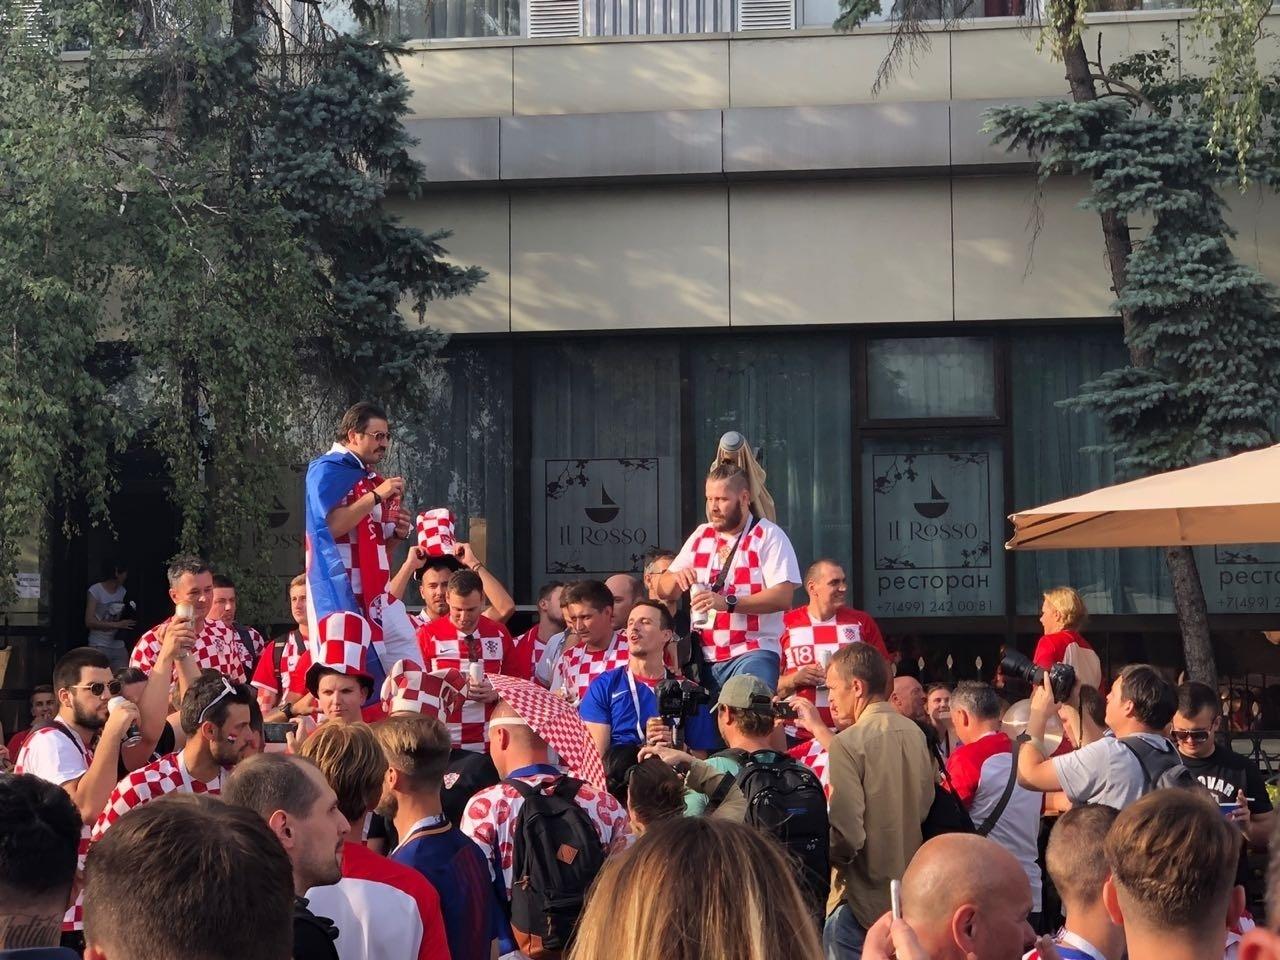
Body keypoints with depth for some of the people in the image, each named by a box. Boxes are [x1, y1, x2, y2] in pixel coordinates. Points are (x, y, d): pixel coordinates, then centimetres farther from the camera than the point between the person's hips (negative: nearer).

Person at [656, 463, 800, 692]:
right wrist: (677, 578, -6)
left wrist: (728, 602, -23)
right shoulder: (701, 536, 18)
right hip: (704, 659, 6)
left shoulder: (768, 536, 0)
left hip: (753, 654, -5)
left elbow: (783, 596, -13)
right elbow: (663, 590, 19)